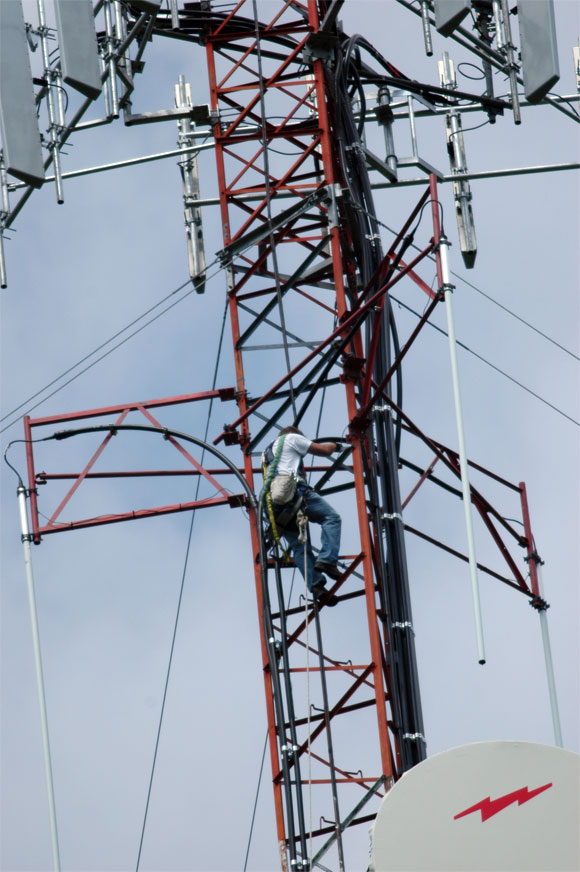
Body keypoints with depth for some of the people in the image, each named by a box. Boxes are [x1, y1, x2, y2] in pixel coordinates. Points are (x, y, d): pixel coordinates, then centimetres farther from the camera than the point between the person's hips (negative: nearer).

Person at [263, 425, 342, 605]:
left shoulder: (269, 452, 37)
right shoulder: (291, 438, 17)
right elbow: (323, 450, 17)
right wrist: (333, 445, 36)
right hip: (293, 490, -7)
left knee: (299, 547, 0)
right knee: (331, 518, -7)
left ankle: (315, 585, -17)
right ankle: (326, 560, -28)